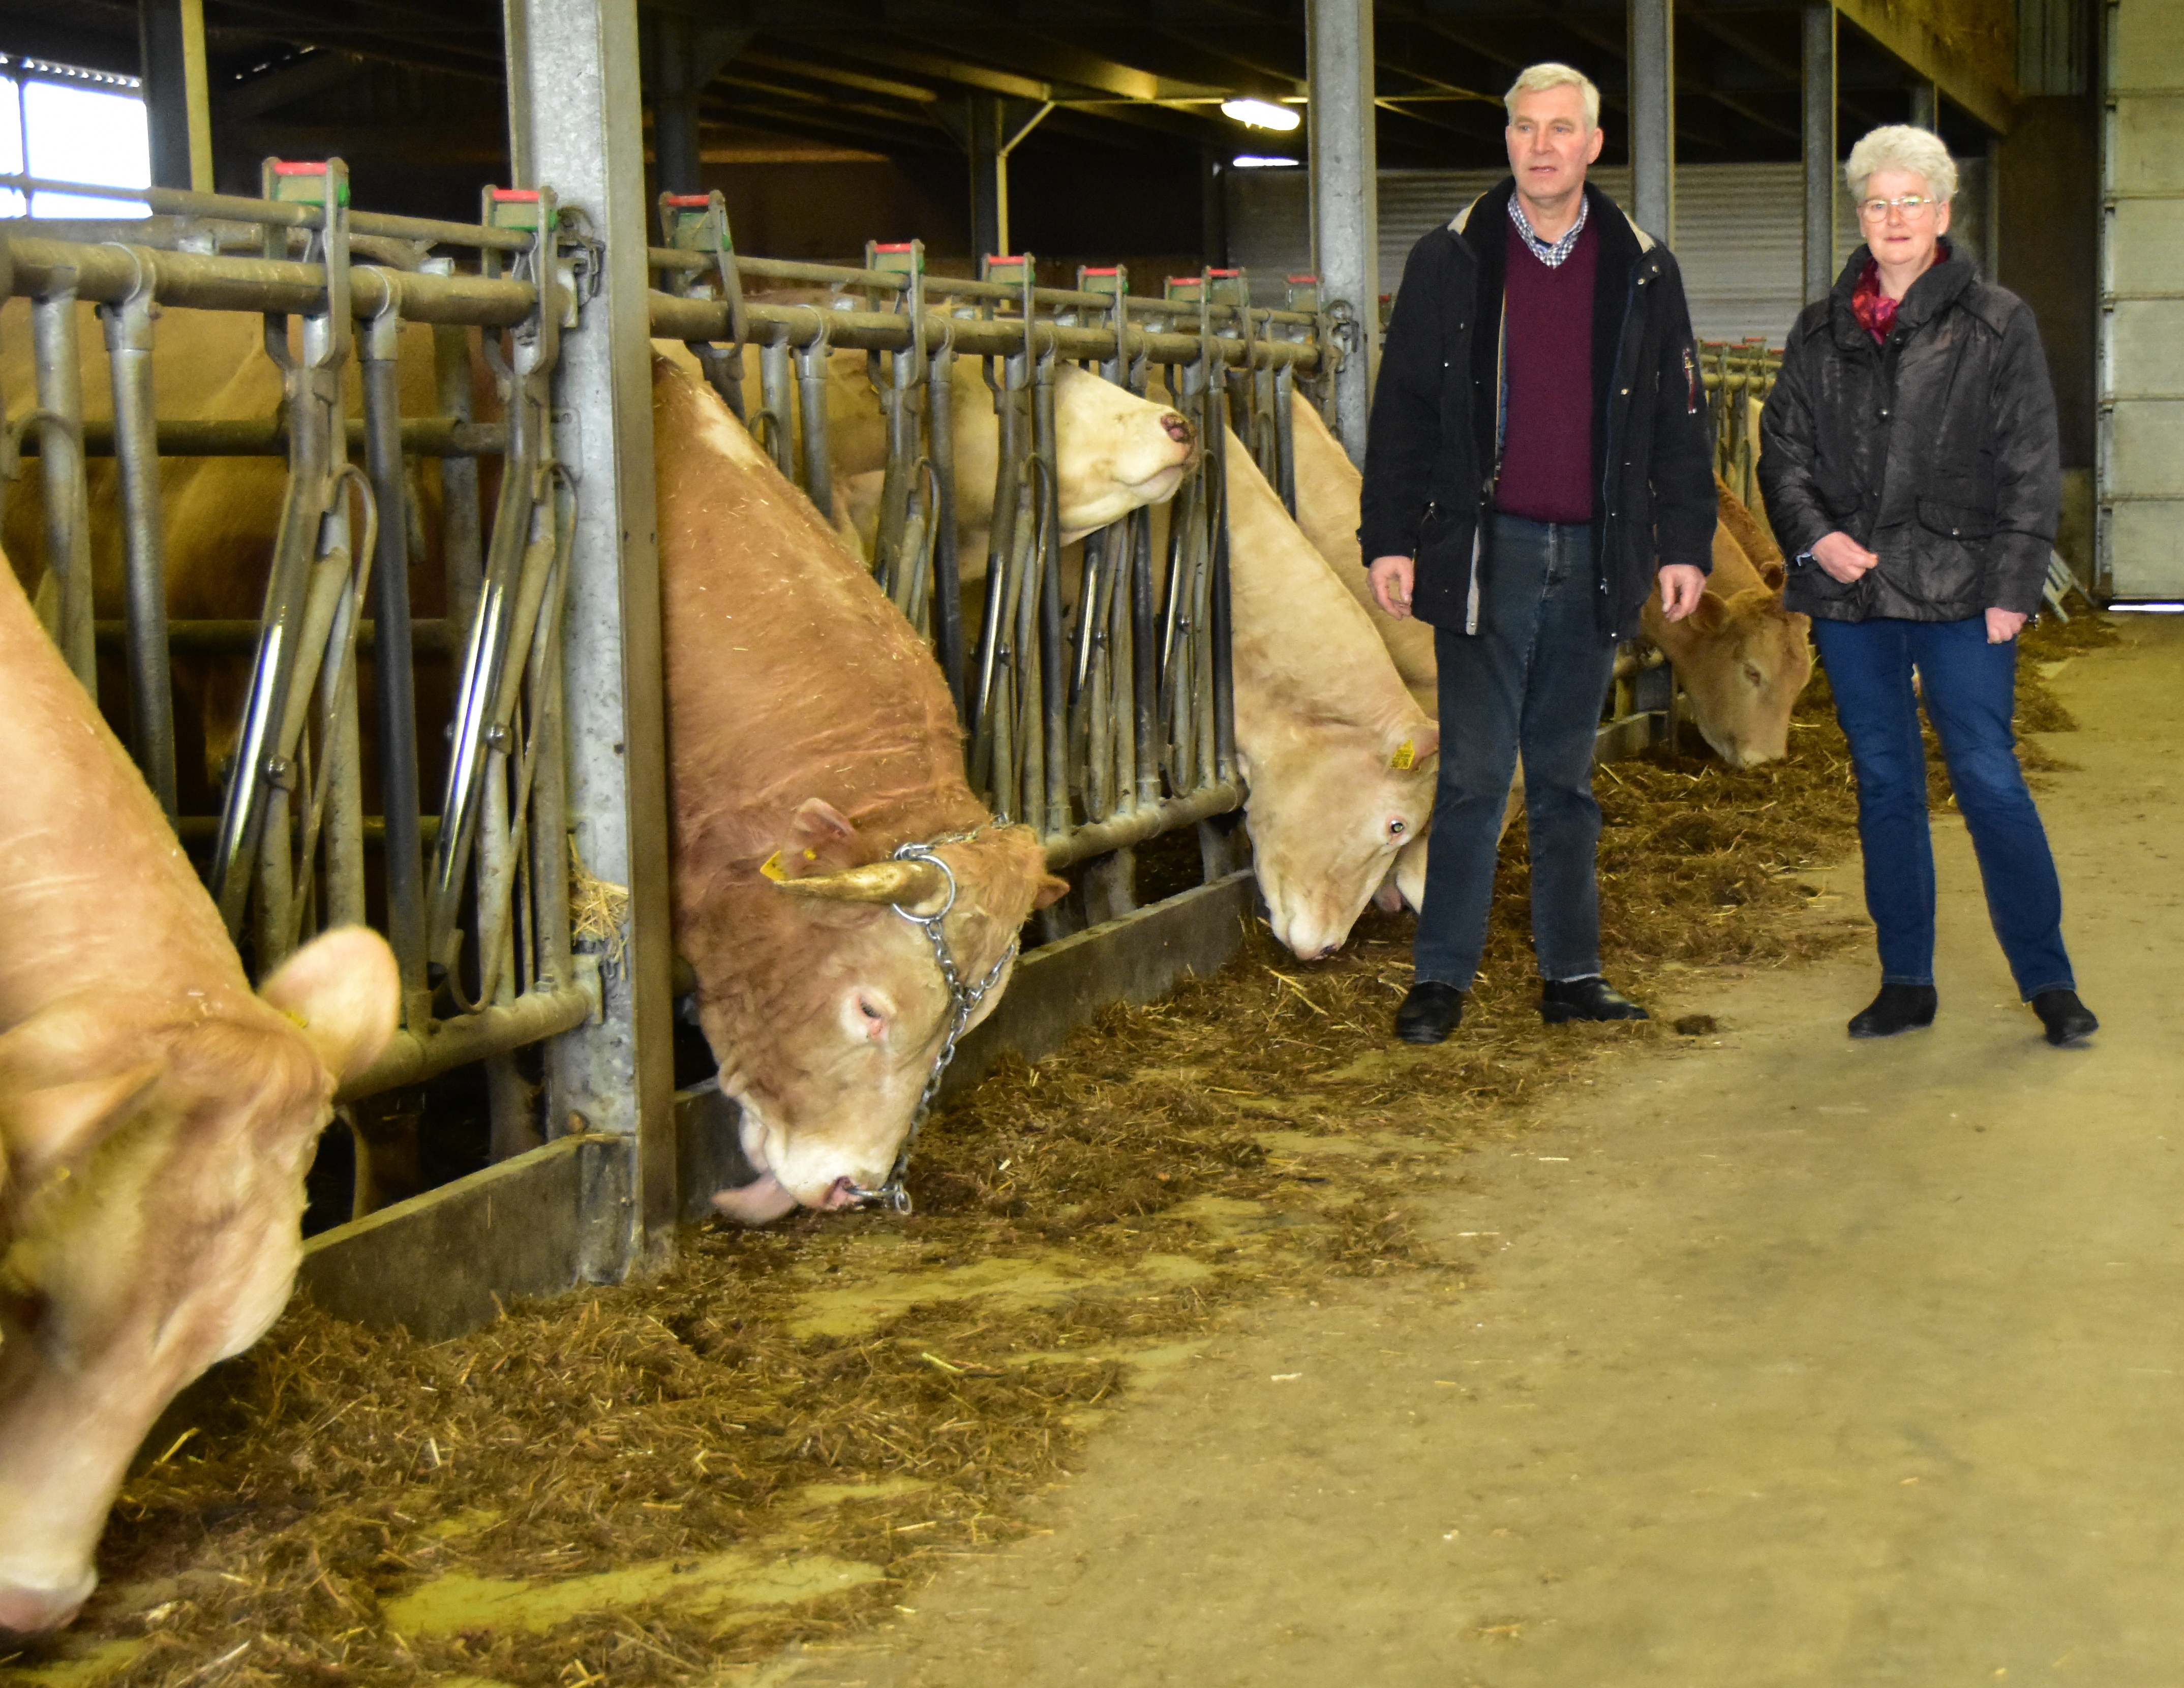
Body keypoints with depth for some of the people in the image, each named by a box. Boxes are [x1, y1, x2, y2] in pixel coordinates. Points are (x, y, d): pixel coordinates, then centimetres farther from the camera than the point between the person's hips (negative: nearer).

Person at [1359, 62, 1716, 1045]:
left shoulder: (1642, 272, 8)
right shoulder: (1451, 261, 3)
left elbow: (1679, 421, 11)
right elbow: (1402, 408, 3)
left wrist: (1685, 543, 5)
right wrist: (1389, 538, -3)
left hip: (1595, 557, 2)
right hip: (1486, 549, -2)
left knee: (1568, 776, 10)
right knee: (1473, 773, -2)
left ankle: (1571, 974, 16)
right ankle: (1441, 978, 5)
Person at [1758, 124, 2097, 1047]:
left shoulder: (1997, 325, 2)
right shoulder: (1820, 333, 11)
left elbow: (2030, 468, -1)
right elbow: (1781, 450, 13)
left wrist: (2011, 588, -8)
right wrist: (1813, 534, -6)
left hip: (1958, 592, -4)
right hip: (1849, 592, 4)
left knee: (1989, 780, -4)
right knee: (1884, 786, 9)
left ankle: (2049, 981, 8)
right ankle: (1906, 981, 18)